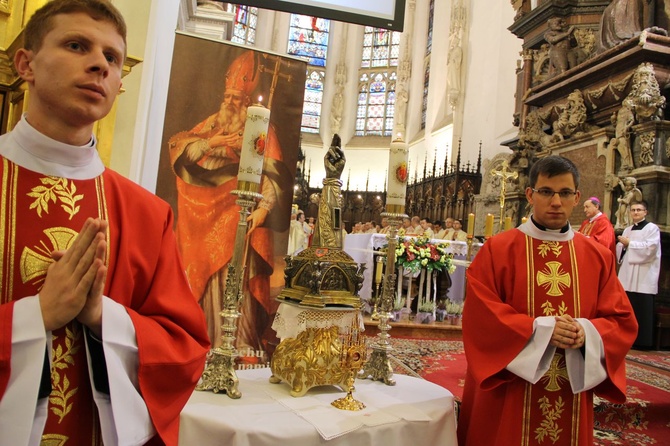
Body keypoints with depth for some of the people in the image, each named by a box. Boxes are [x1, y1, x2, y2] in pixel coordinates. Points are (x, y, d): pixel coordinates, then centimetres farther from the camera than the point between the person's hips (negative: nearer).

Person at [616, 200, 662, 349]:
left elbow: (650, 248, -15)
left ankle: (642, 341, 3)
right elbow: (620, 250, 17)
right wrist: (621, 244, -5)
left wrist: (629, 243, -9)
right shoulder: (627, 230, 19)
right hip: (627, 275, 6)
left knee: (642, 310, -6)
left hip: (644, 277, -6)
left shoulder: (652, 228, -1)